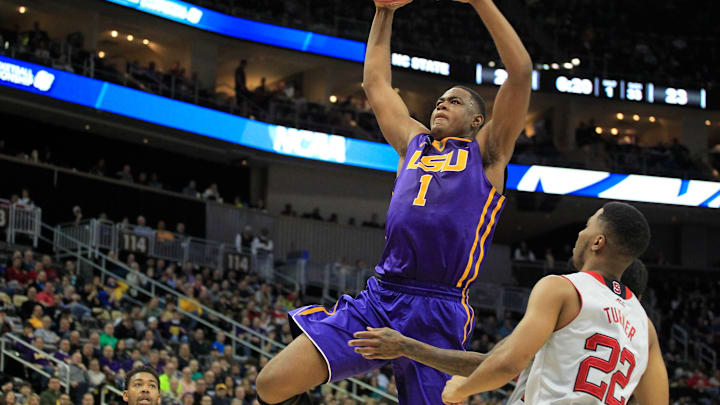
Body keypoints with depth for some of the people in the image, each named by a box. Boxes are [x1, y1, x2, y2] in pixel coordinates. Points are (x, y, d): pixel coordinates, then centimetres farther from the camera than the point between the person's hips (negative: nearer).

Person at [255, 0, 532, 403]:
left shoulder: (486, 152, 13)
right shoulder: (414, 142, 25)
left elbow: (521, 71, 2)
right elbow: (376, 82, 36)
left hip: (438, 317, -4)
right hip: (378, 298, 4)